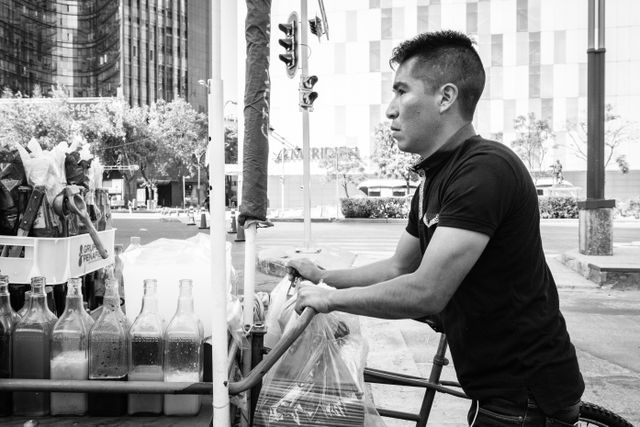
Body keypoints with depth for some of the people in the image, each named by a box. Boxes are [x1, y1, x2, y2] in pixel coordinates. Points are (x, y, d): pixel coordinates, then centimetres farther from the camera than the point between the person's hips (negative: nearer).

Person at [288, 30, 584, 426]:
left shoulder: (485, 169, -24)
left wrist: (332, 297, -16)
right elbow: (400, 267, 15)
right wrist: (323, 276, 9)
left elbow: (425, 293, -29)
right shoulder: (435, 179, 8)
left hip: (527, 394, -8)